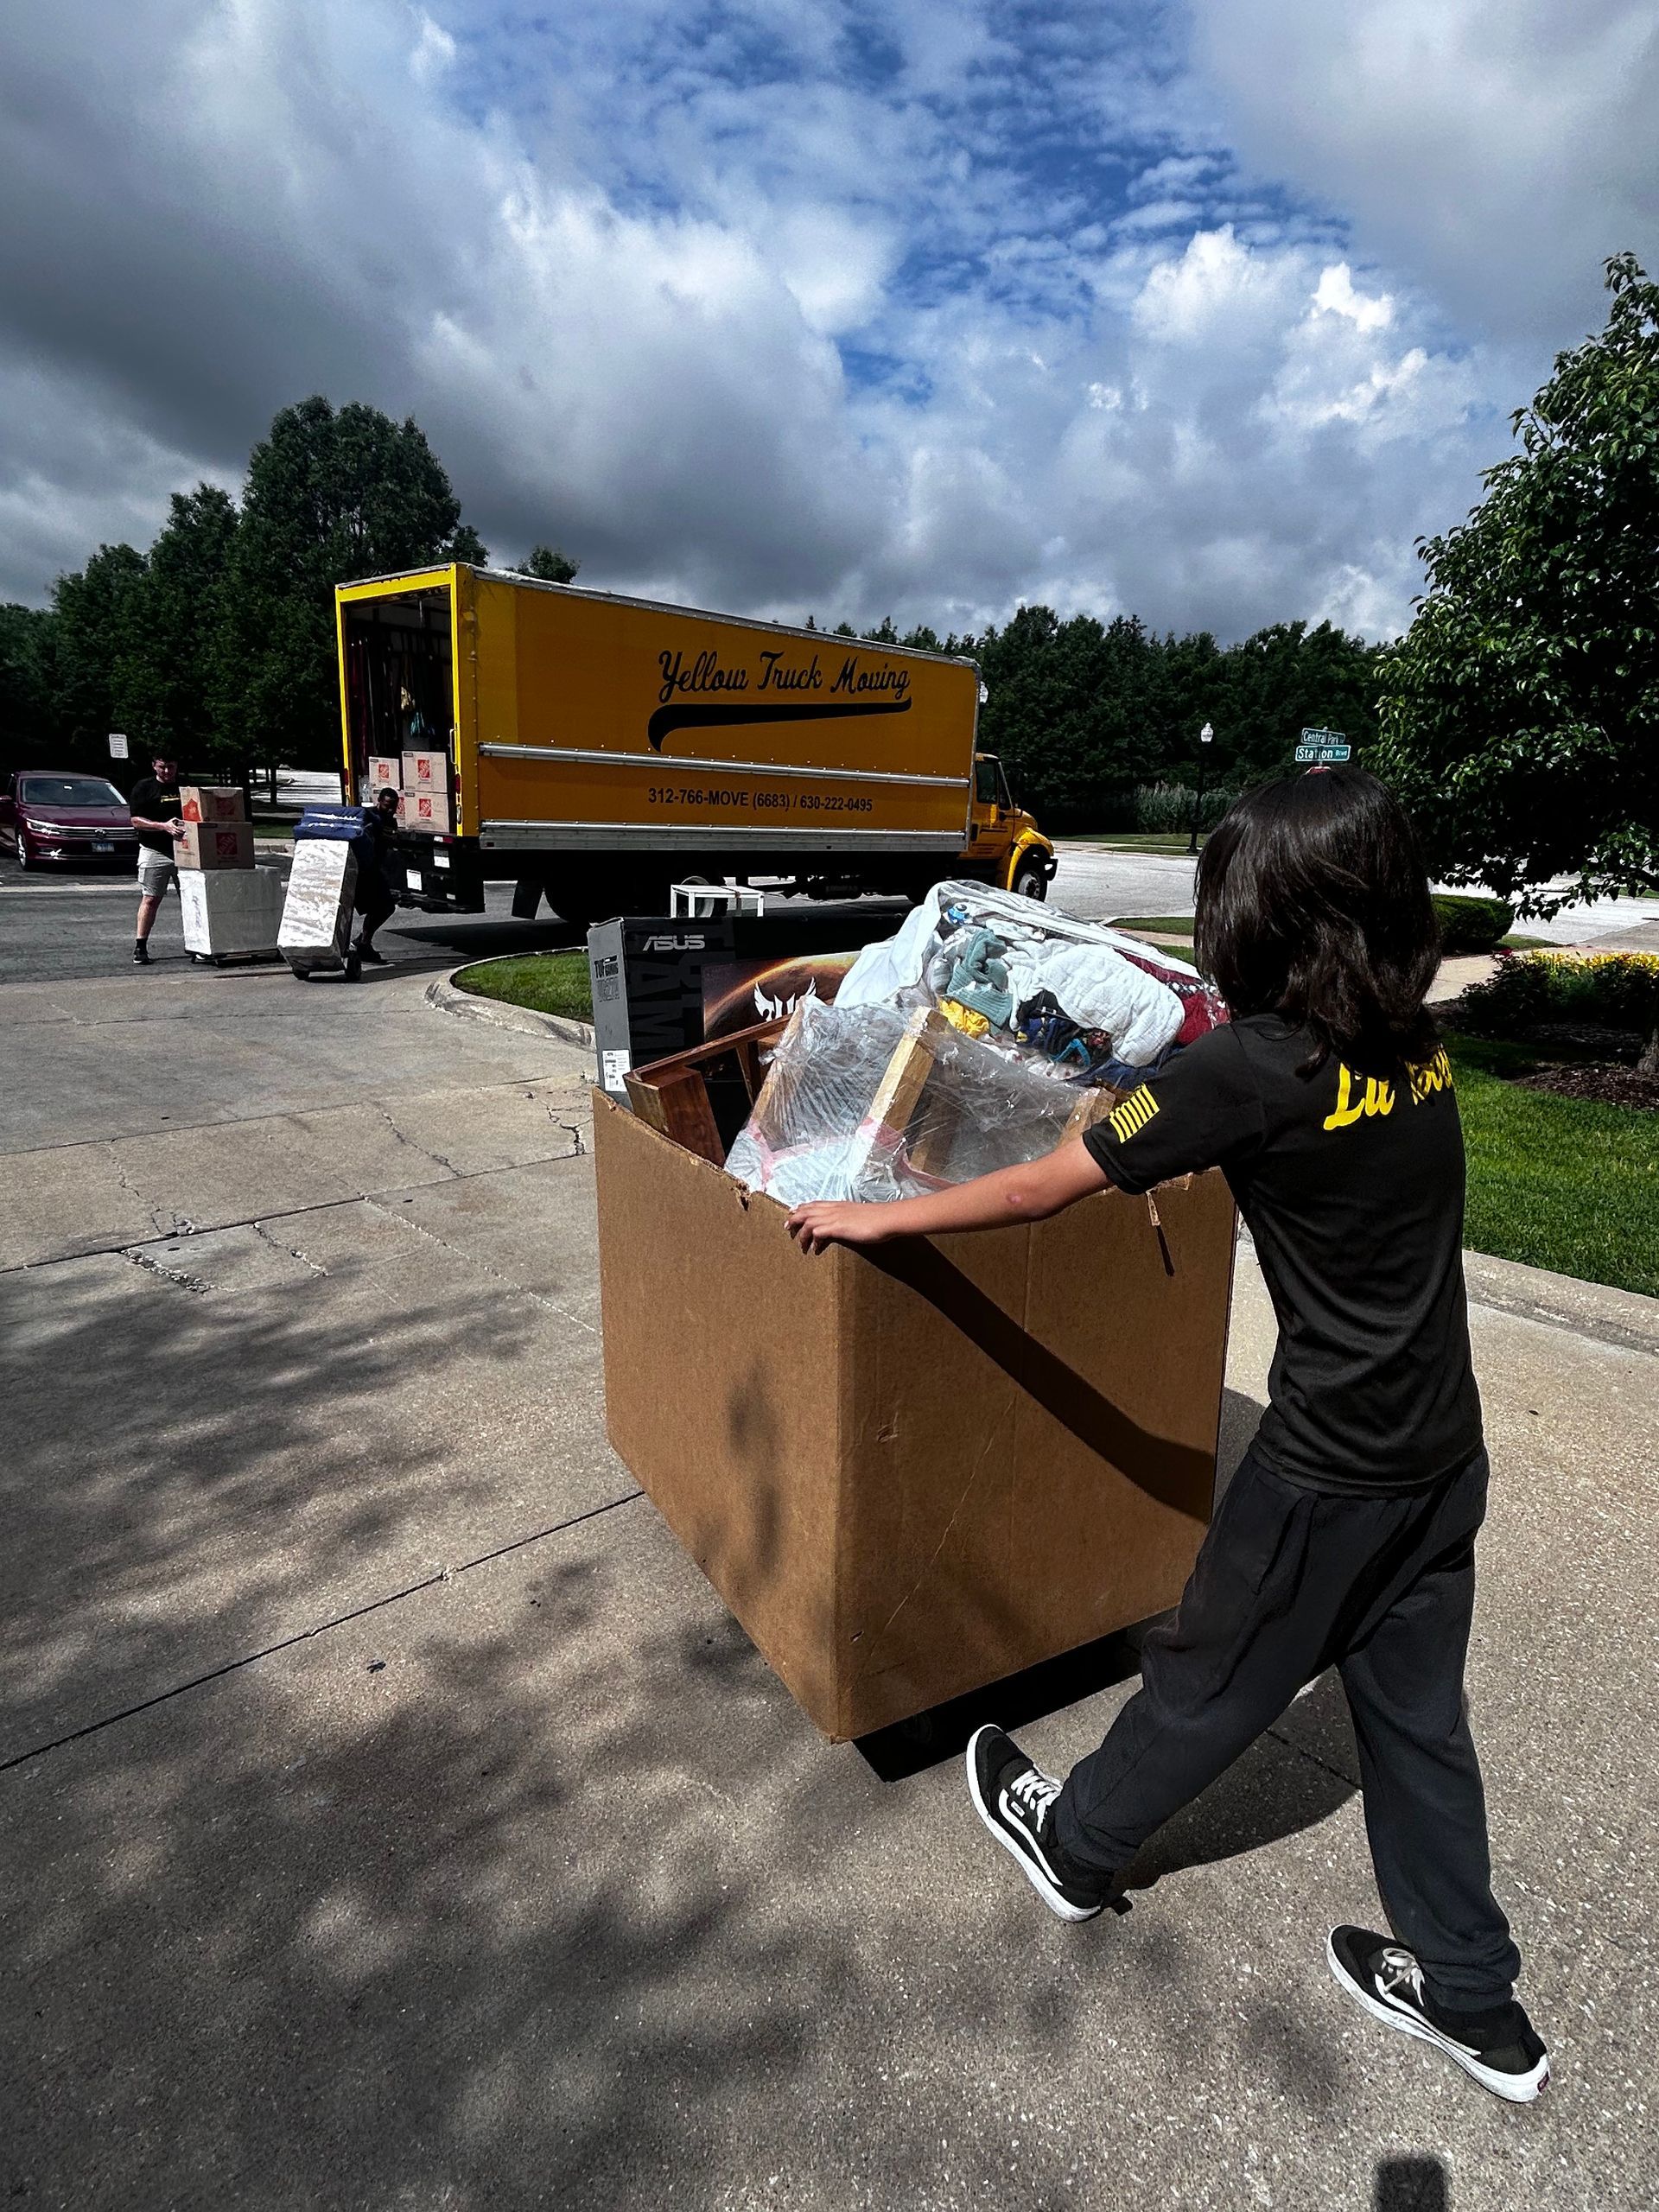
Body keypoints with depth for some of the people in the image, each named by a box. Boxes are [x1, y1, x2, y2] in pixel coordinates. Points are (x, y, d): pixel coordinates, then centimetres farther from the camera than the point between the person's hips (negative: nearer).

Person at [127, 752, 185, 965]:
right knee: (150, 899, -5)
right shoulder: (144, 787, 2)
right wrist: (164, 826, -18)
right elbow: (136, 821, -4)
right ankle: (140, 947, 0)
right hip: (154, 851, -3)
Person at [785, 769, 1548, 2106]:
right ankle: (1475, 2002, 41)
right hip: (1445, 1453, 7)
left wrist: (872, 1219, -10)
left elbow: (1041, 1191, -20)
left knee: (1210, 1682, 15)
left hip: (1332, 1471, -6)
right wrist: (1201, 1152, 30)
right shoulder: (1418, 1046, -1)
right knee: (1418, 1715, 23)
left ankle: (1075, 1847, 40)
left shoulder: (1251, 1066, -24)